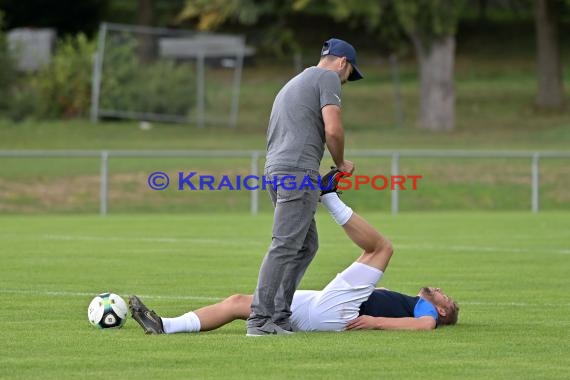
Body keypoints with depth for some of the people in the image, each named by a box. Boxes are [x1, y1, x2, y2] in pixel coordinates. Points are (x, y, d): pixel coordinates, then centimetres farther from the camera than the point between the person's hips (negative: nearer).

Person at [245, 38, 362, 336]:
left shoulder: (294, 83, 30)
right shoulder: (328, 77, 2)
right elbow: (332, 129, -10)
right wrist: (341, 163, 7)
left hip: (275, 168, 9)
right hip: (298, 169, -9)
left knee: (306, 245, 13)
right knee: (285, 246, -13)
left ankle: (279, 315, 8)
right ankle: (260, 320, -19)